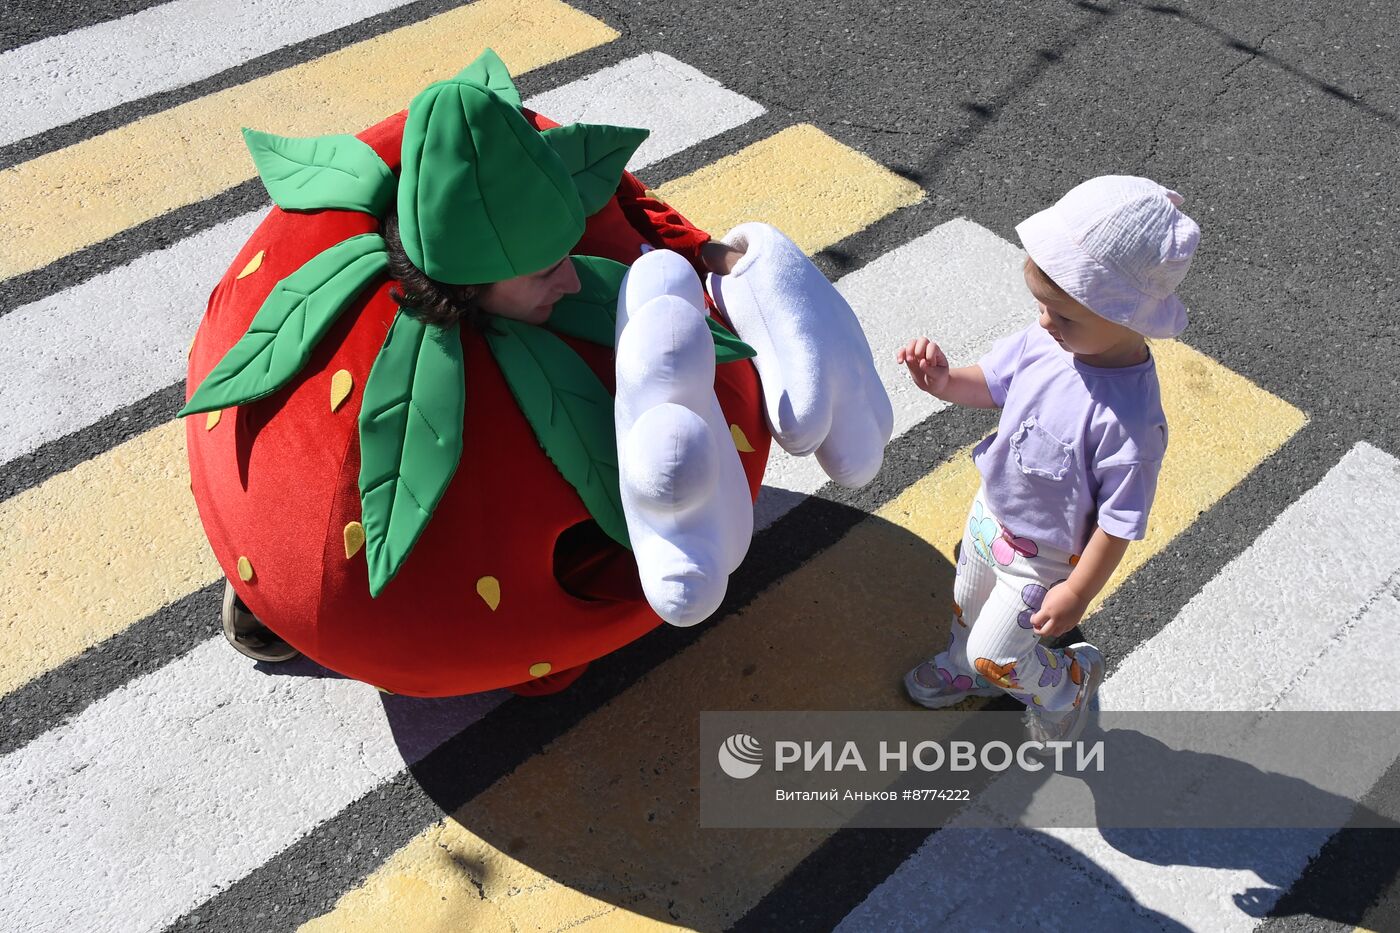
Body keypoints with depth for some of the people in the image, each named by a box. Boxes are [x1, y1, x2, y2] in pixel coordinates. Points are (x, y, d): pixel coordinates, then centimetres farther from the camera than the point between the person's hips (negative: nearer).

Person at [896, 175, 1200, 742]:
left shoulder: (1128, 418, -39)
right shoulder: (1047, 340, -21)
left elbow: (1120, 523, -28)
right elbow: (992, 383, -2)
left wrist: (1077, 594, -19)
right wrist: (945, 382, -22)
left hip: (1042, 559, -7)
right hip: (992, 512, 7)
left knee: (995, 655, 13)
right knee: (967, 609, 31)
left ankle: (1069, 682, 44)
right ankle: (962, 669, 63)